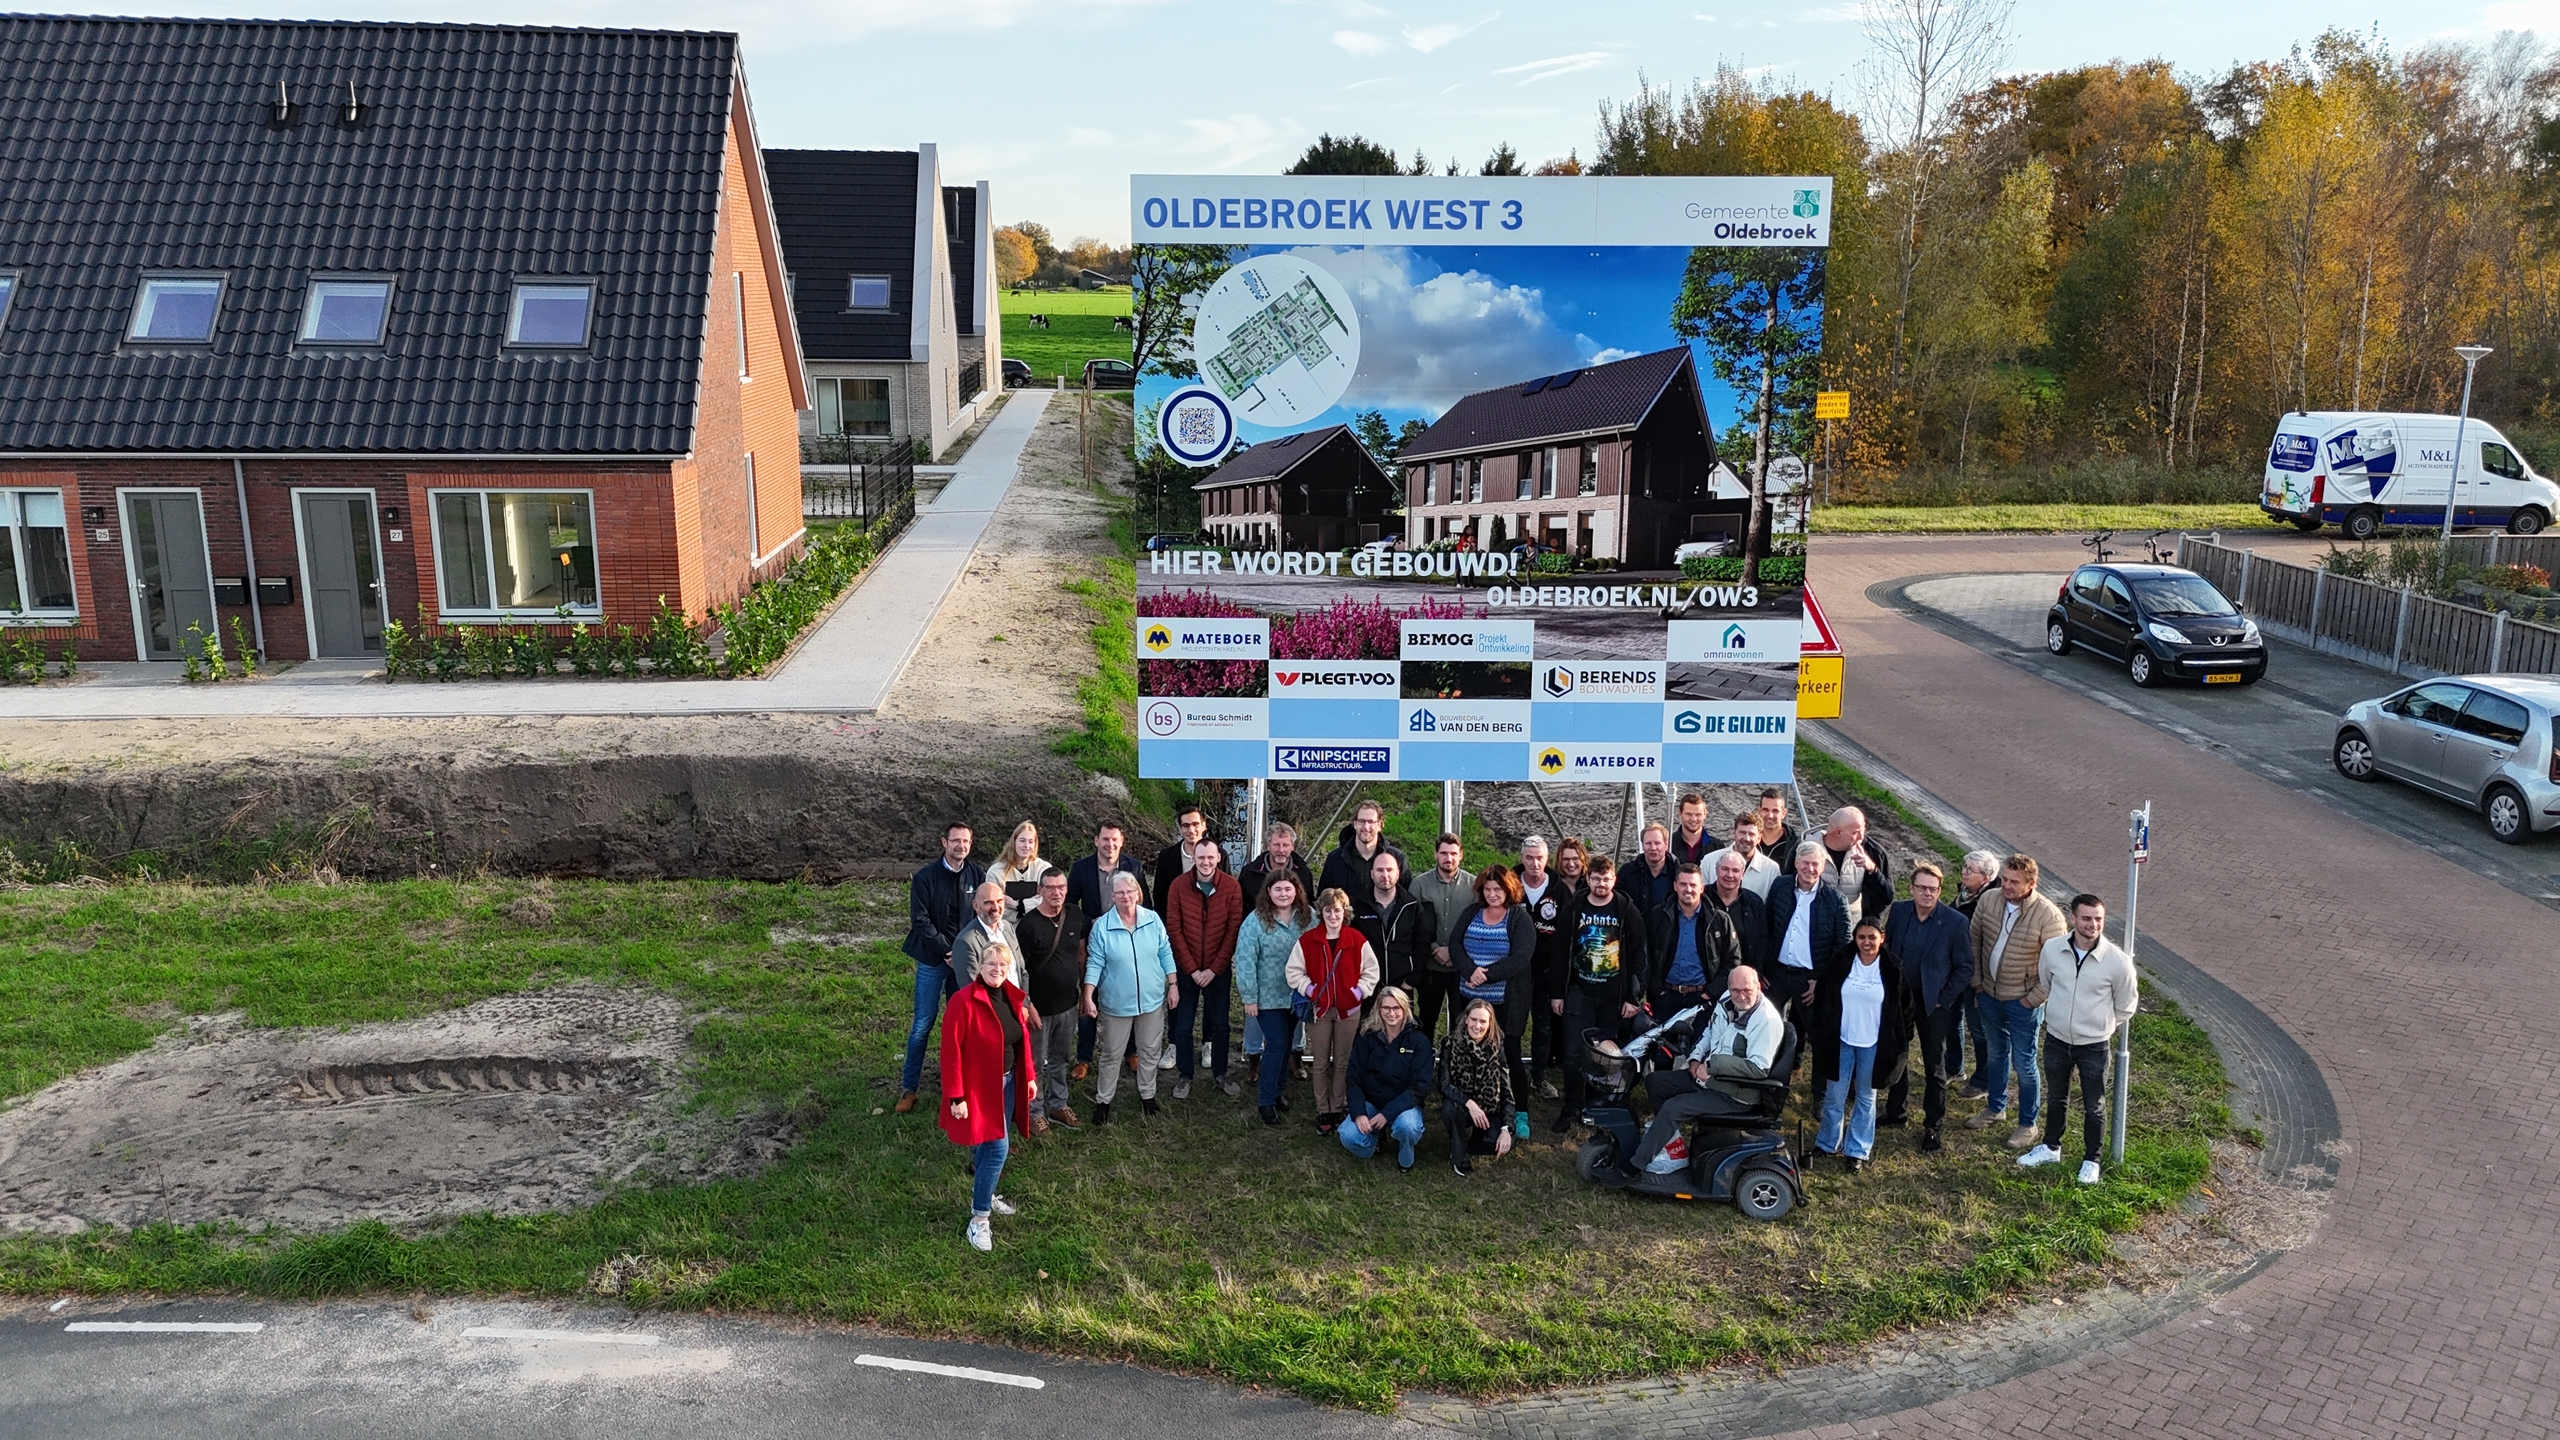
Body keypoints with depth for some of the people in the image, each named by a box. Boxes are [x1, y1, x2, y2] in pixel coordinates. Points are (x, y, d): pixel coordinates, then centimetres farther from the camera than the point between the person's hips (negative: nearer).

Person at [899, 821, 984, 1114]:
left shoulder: (978, 875, 1)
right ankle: (909, 1088, 10)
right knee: (923, 1024, 0)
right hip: (933, 961, -2)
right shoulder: (925, 878, -7)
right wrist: (947, 951, -14)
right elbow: (921, 921, -10)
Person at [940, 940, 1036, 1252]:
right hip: (980, 1086, -7)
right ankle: (978, 1219, 3)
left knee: (992, 1145, 17)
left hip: (1007, 1082, 7)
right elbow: (951, 1051, -19)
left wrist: (1029, 1076, 12)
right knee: (997, 1149, -8)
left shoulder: (1013, 996, 1)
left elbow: (1023, 1039, 12)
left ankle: (984, 1194, 39)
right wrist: (956, 1097, -19)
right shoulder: (964, 1001, -21)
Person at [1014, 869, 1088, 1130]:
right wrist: (1027, 1006, -17)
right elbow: (1019, 969, -16)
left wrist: (1085, 992, 10)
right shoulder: (1028, 924, -18)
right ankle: (1034, 1112, 24)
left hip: (1068, 1005, 5)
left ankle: (1058, 1106, 35)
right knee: (1035, 1062, 9)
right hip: (1040, 1008, -5)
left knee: (1061, 1059, 19)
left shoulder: (1075, 917, -2)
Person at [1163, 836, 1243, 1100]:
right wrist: (1192, 968, -10)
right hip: (1186, 968, 0)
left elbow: (1233, 930, -8)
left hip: (1219, 969, 0)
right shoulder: (1179, 886, -8)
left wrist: (1214, 968, -11)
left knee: (1220, 1023, 11)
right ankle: (1184, 1076, 21)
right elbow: (1174, 930, -7)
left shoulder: (1232, 887, -9)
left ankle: (1219, 1072, 28)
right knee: (1183, 1025, 7)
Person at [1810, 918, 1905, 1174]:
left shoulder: (1892, 968, -7)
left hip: (1873, 1045, -1)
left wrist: (1903, 1039, 2)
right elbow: (1821, 996, 5)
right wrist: (1822, 1033, 5)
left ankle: (1858, 1150, 20)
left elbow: (1902, 1006, 2)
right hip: (1840, 1041, 1)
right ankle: (1828, 1143, 23)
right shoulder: (1841, 963, -4)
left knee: (1866, 1097, 11)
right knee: (1834, 1095, 7)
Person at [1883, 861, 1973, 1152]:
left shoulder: (1956, 922, -15)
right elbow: (1886, 948, 8)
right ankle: (1895, 1109, 37)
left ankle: (1934, 1125, 17)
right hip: (1899, 997, 4)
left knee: (1935, 1066, 5)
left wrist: (1943, 1000, -11)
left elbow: (1965, 968, -8)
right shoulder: (1898, 911, -4)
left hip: (1934, 1002, -4)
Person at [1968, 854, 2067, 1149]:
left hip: (2023, 1003, -5)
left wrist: (2033, 1000, -14)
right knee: (1996, 1053, 23)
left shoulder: (2048, 916, -21)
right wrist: (1977, 983, 4)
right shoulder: (1988, 902, -8)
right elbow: (1975, 941, 5)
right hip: (1989, 995, 5)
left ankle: (2028, 1124, 23)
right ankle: (1996, 1108, 41)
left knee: (2023, 1064, 6)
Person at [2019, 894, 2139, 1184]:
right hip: (2056, 1040, 3)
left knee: (2094, 1107, 15)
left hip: (2094, 1046, -2)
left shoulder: (2117, 960, -19)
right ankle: (2050, 1147, 43)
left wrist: (2100, 1025, 5)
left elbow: (2126, 1005, -2)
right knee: (2055, 1098, 23)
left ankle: (2091, 1159, 34)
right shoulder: (2052, 949, -12)